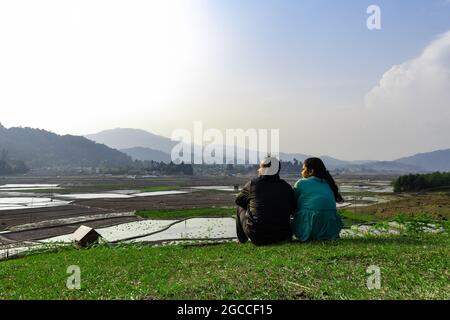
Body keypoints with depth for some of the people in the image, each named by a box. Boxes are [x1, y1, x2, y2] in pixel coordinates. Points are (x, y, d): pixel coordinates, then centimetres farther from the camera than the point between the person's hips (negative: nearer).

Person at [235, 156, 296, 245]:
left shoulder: (253, 183, -8)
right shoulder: (287, 187, -1)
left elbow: (238, 201, 8)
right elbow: (292, 210, 11)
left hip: (257, 237, -3)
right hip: (281, 237, 3)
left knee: (241, 207, 20)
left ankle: (242, 240, 34)